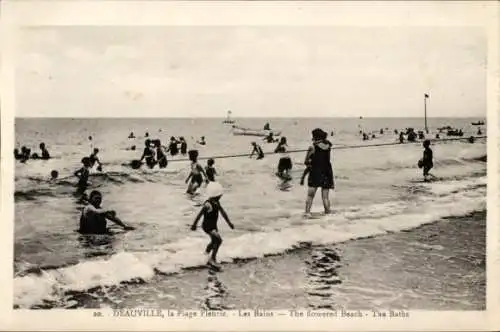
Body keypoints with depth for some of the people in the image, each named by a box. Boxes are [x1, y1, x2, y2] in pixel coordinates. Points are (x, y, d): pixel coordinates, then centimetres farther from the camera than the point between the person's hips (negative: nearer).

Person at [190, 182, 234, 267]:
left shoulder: (217, 202, 1)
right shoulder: (208, 204, -26)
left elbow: (223, 212, 8)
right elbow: (199, 215, -20)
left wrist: (229, 222, 7)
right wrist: (194, 225, -12)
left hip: (213, 226, 9)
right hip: (207, 226, -9)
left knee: (214, 242, 19)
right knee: (218, 240, -17)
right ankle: (213, 258, -5)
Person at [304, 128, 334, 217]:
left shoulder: (313, 147, -7)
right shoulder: (328, 146, 3)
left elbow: (306, 162, -4)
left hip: (315, 172, -4)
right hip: (327, 173, 4)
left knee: (310, 195, -1)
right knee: (325, 197, 8)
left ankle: (307, 212, -11)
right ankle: (327, 213, 5)